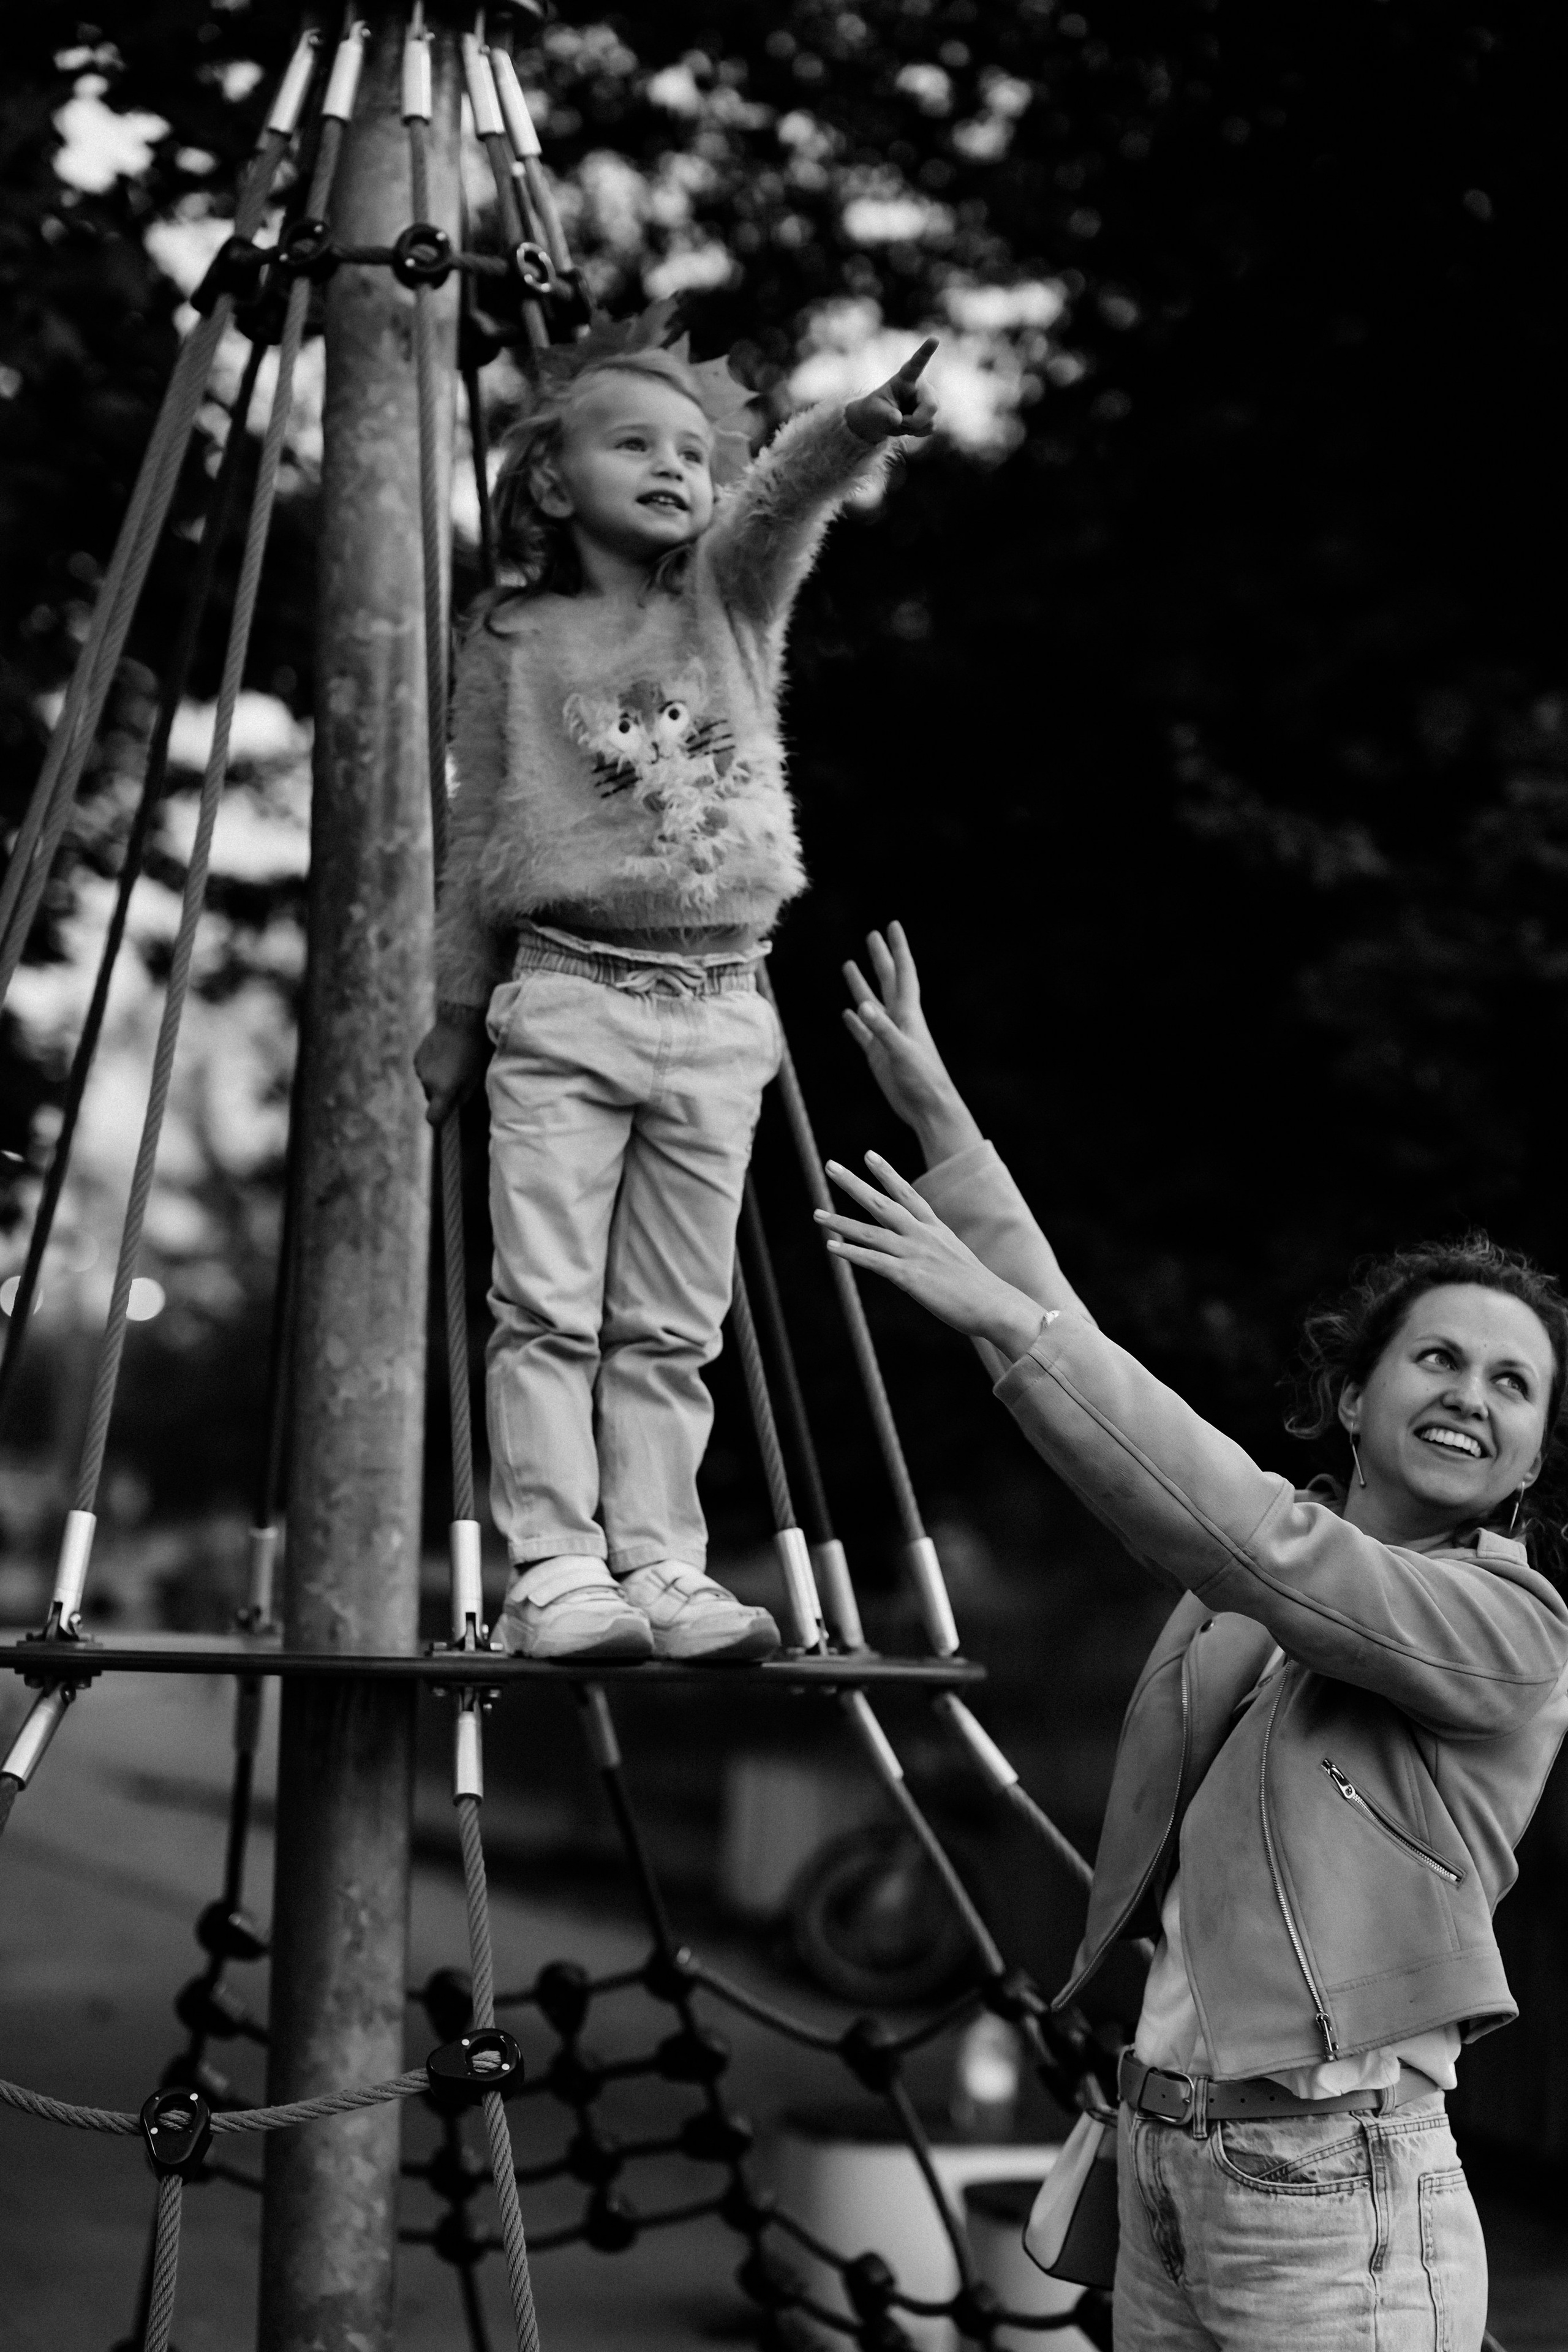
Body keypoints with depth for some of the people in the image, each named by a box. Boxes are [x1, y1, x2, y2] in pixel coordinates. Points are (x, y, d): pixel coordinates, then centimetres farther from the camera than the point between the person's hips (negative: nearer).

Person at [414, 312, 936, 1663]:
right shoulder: (516, 640, 5)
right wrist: (458, 1016, 11)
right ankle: (556, 1570, -6)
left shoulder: (732, 595, 9)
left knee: (671, 1327, 4)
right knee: (547, 1307, -7)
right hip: (565, 1002, -2)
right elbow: (479, 840, 9)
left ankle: (659, 1567, 6)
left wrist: (866, 426, -34)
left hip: (719, 1009, 2)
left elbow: (789, 489, -12)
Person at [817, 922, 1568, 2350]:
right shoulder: (1289, 1537, 11)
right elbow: (1088, 1370, 16)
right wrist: (943, 1123, 15)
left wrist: (1005, 1318, -23)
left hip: (1330, 2185, -7)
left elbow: (1257, 1548, -21)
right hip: (1162, 2148, 7)